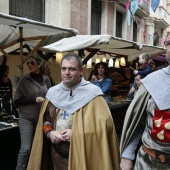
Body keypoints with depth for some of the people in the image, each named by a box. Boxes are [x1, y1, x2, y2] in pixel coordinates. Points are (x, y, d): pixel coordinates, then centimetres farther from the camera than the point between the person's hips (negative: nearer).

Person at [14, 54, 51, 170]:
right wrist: (34, 100, -18)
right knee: (26, 147, -6)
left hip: (41, 117, 3)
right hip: (27, 118, -3)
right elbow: (17, 101, -8)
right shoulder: (24, 79, -6)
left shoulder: (46, 79, 3)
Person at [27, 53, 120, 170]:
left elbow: (105, 123, -16)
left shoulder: (92, 93, -12)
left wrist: (78, 133, -19)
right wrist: (49, 132, -7)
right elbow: (45, 119, 13)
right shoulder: (53, 92, 5)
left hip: (83, 156, -4)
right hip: (58, 154, 5)